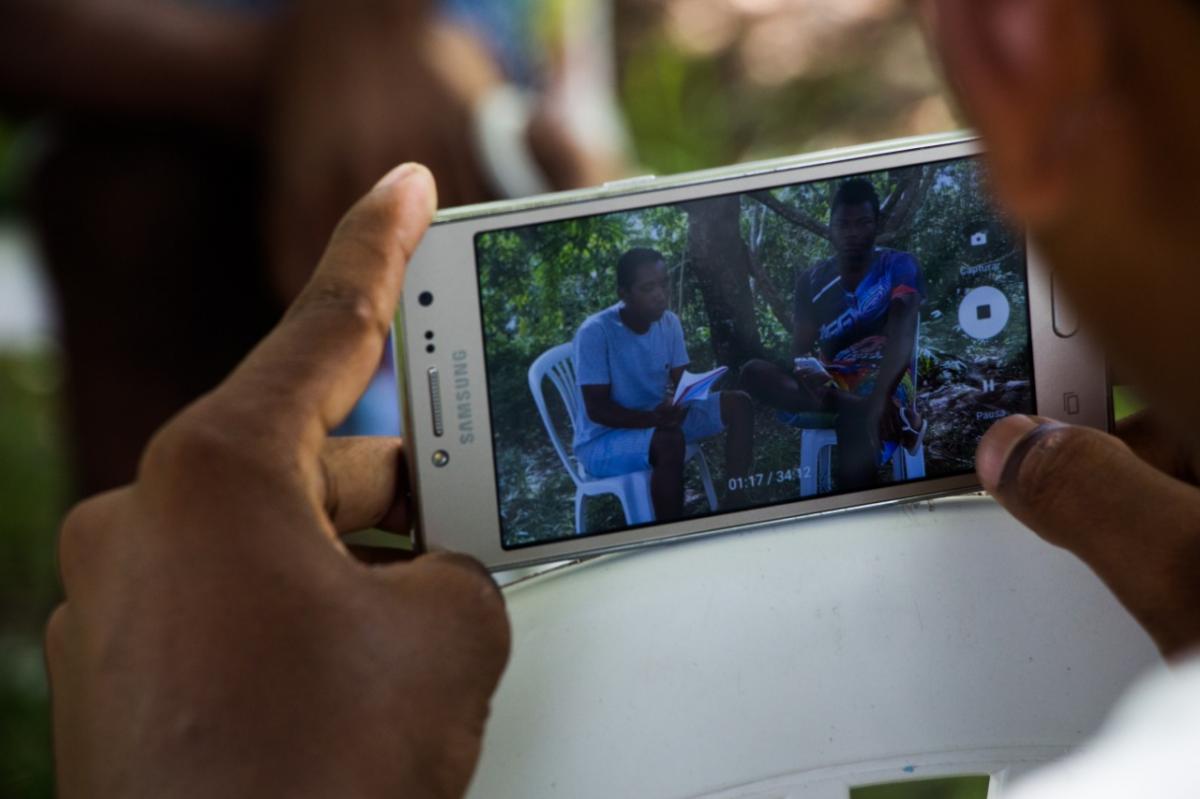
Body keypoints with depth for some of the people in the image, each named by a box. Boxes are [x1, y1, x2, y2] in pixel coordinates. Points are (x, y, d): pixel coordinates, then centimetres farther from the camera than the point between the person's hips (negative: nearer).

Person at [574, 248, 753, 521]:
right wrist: (652, 418, -34)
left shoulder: (669, 322, -3)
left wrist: (674, 404, -21)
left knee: (737, 404, -9)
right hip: (604, 439, -7)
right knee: (669, 441, -36)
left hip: (660, 420, 7)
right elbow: (597, 409, -22)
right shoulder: (595, 332, -23)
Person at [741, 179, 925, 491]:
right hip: (834, 382, 5)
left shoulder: (898, 266, 2)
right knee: (754, 372, -26)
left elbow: (901, 332, -14)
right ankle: (874, 413, -37)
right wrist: (804, 374, -24)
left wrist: (880, 396, -33)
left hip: (884, 381, -5)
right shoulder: (812, 281, 14)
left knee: (856, 423, -43)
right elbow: (800, 348, 5)